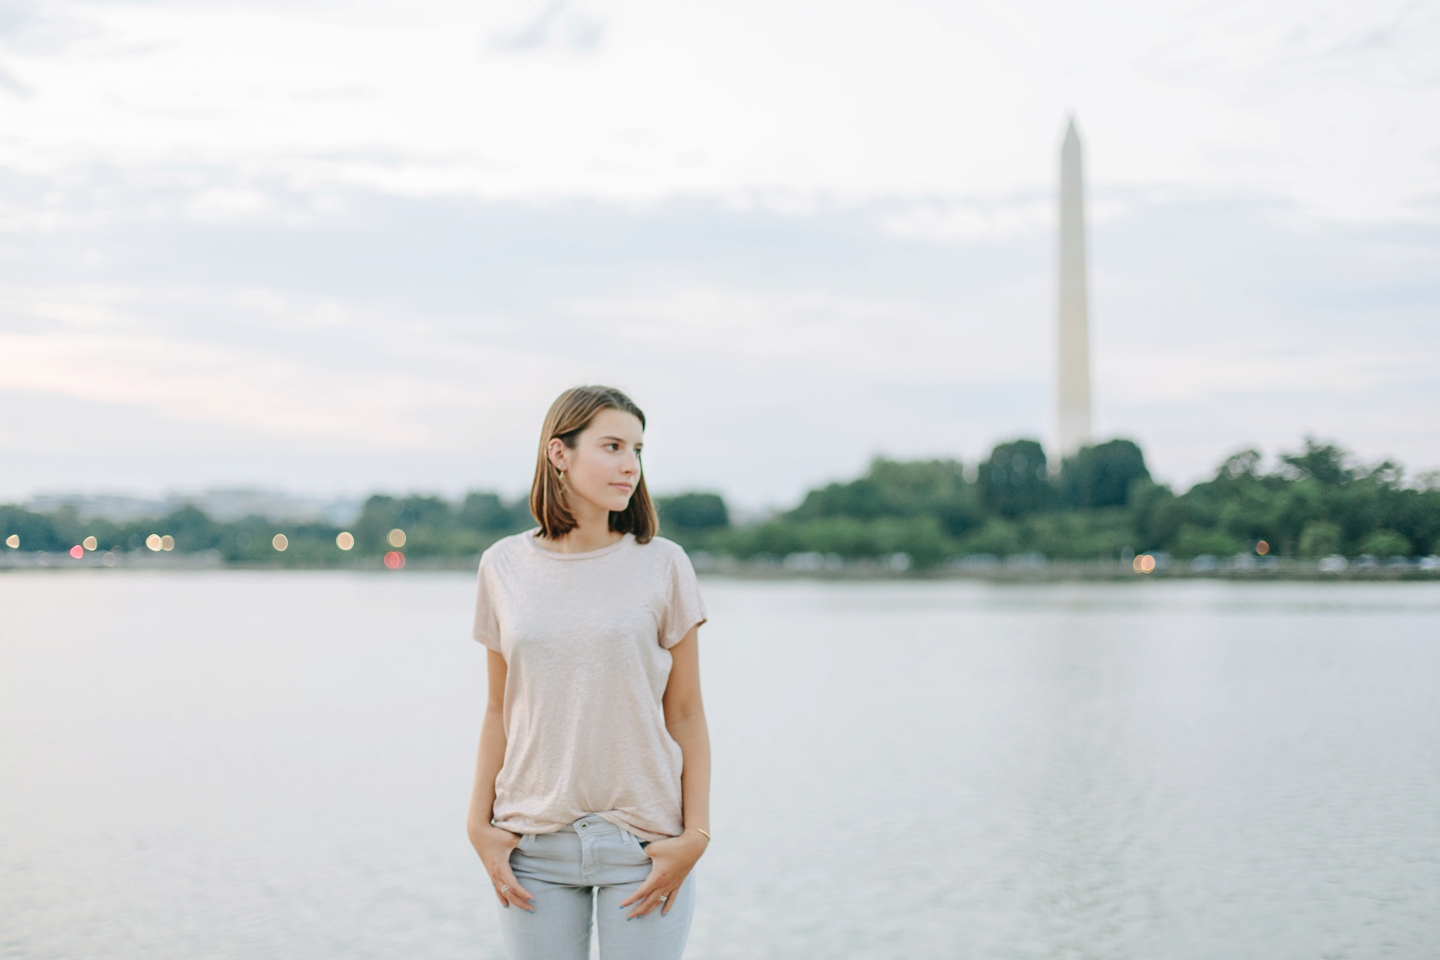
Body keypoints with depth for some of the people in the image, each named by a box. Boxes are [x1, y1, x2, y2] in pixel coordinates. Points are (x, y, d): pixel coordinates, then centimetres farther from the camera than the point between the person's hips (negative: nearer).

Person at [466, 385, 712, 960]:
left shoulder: (662, 565, -1)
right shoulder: (504, 567, 4)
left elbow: (685, 713, 0)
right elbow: (499, 709, 9)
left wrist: (694, 836, -7)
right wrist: (479, 826, 2)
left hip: (643, 842, -1)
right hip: (534, 846, 1)